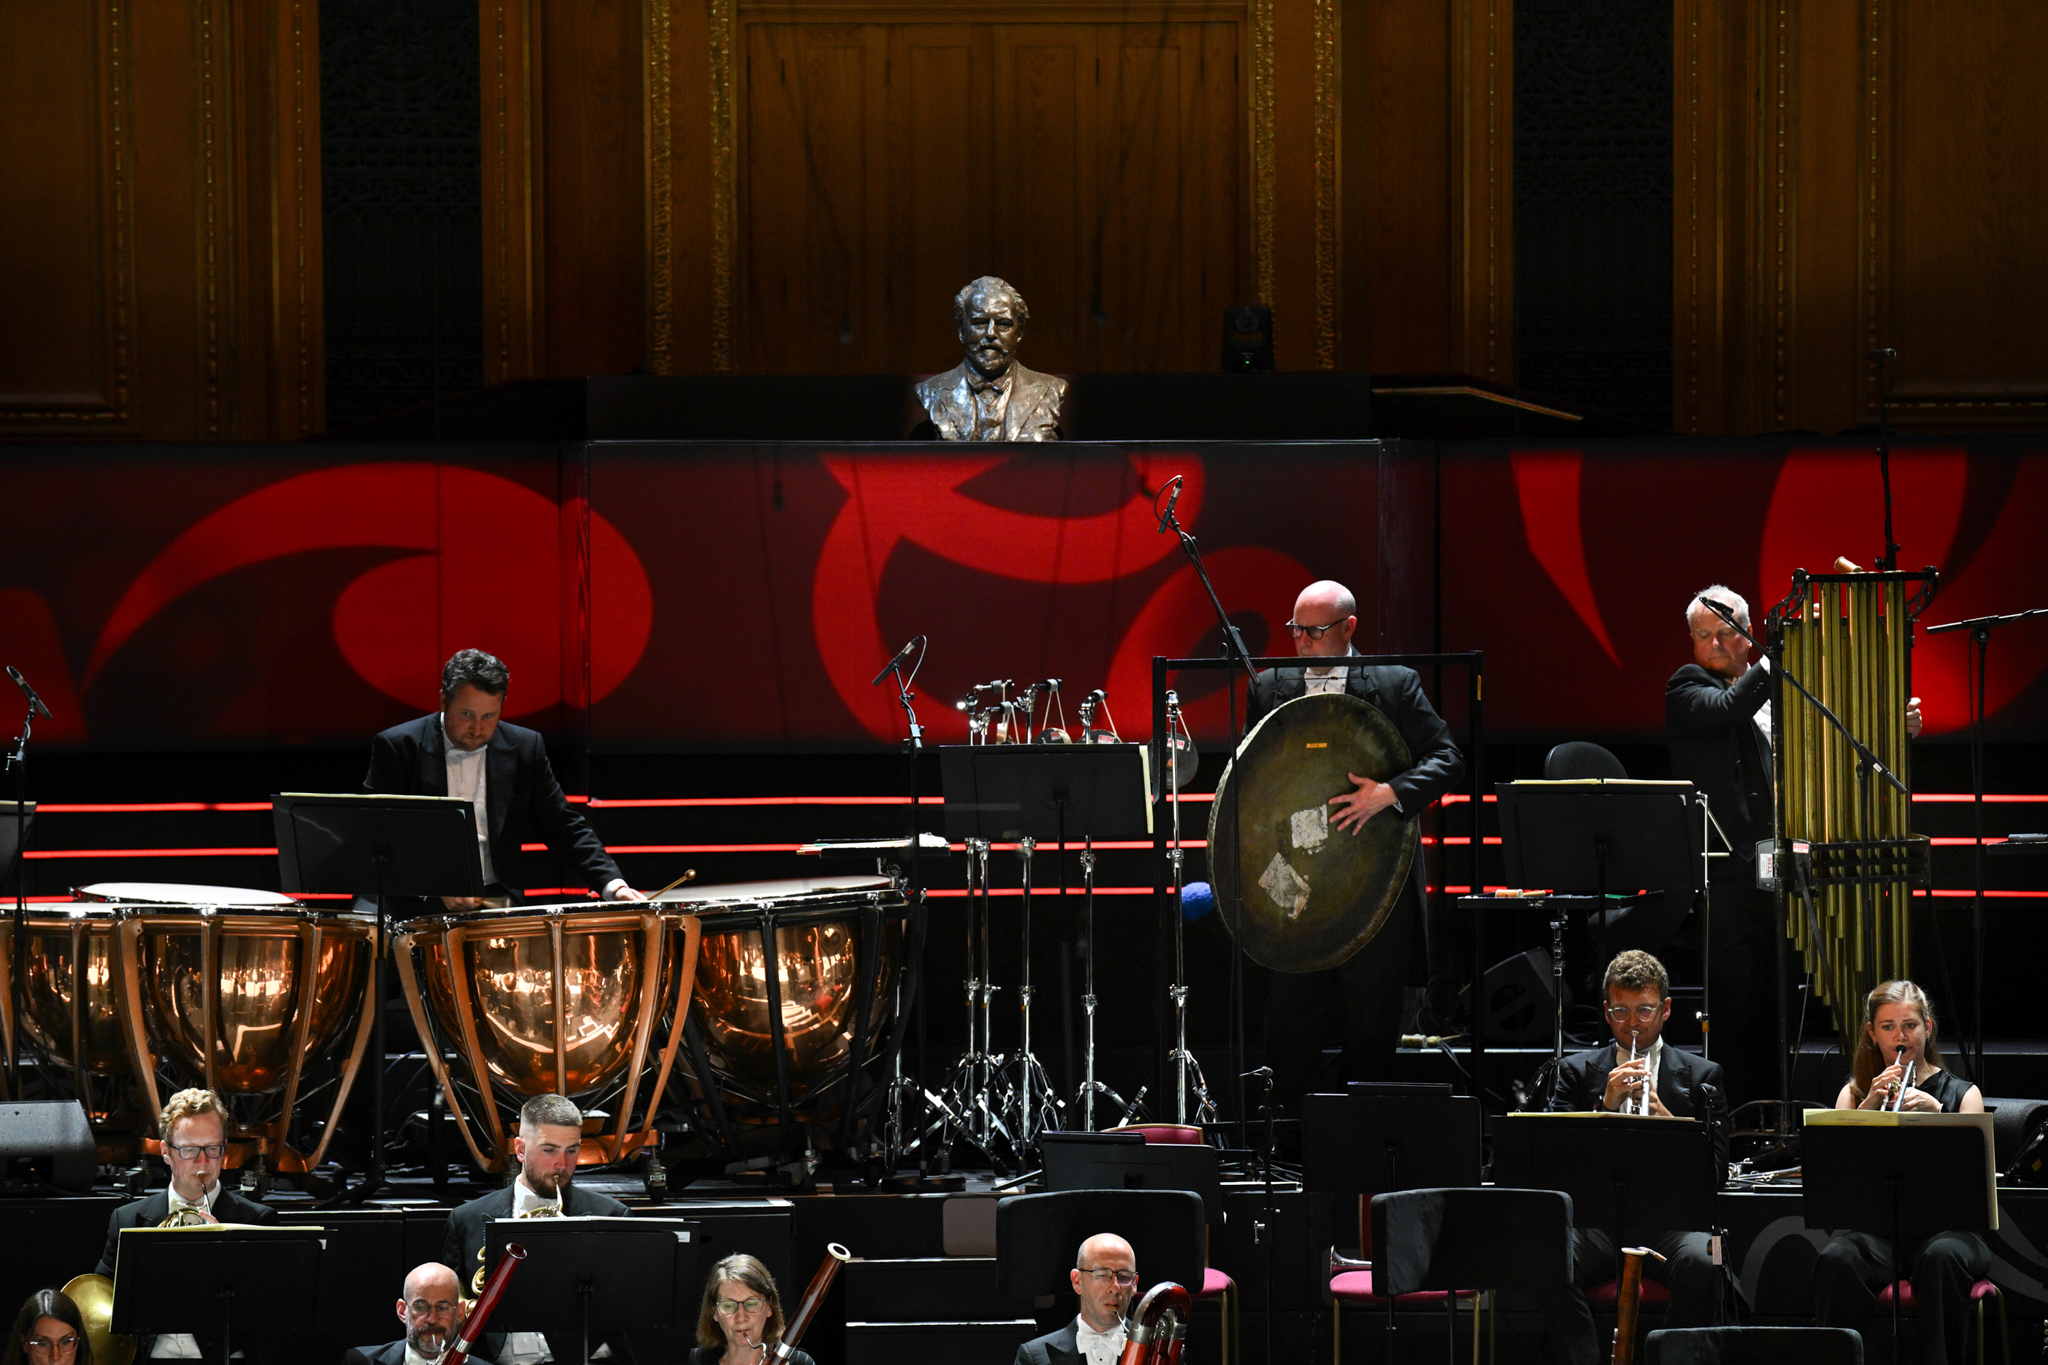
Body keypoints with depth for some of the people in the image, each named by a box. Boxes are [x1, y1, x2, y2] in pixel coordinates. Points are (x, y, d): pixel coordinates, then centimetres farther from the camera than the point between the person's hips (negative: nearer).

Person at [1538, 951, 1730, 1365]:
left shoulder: (1702, 1076, 15)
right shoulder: (1577, 1071, 17)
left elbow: (1716, 1172, 4)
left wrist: (1664, 1116, -10)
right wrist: (1606, 1105, -8)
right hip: (1597, 1216, 1)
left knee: (1700, 1264, -34)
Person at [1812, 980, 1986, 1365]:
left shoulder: (1962, 1094, 12)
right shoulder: (1855, 1094, 18)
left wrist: (1934, 1112, -19)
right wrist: (1870, 1104, -11)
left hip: (1942, 1223, -1)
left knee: (1942, 1257, -38)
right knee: (1837, 1259, -34)